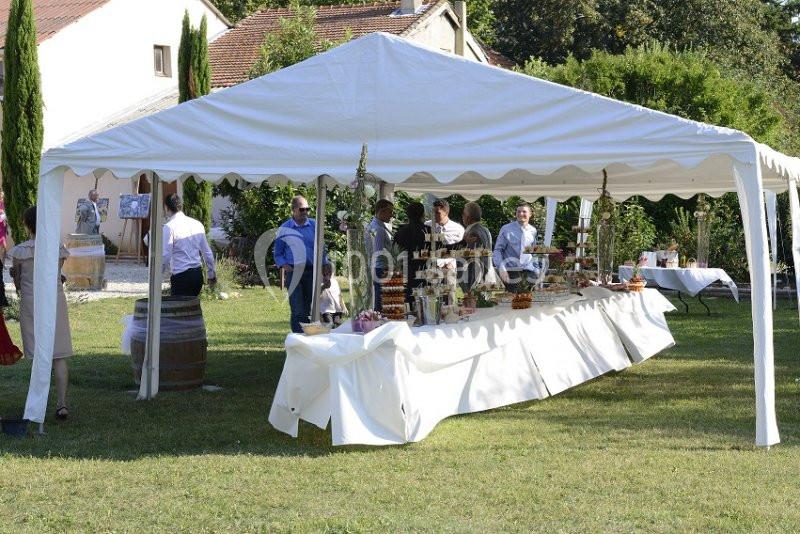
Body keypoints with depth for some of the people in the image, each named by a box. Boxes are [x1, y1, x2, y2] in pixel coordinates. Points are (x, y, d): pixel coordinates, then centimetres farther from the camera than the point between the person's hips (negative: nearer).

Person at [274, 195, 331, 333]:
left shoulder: (314, 226, 10)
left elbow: (321, 250, 14)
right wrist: (284, 265, -10)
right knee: (298, 311, -8)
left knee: (307, 309, 7)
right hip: (294, 273, -2)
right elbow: (278, 254, 9)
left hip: (312, 272, 2)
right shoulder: (284, 229, 5)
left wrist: (326, 274, 7)